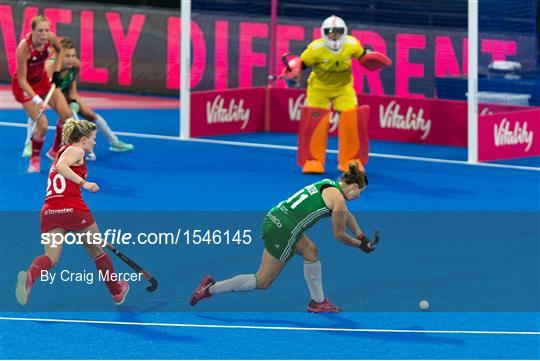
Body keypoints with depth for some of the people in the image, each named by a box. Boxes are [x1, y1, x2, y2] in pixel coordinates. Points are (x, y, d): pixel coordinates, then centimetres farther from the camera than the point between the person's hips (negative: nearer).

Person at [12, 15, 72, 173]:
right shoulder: (24, 47, -36)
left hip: (42, 79, 6)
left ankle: (56, 150, 23)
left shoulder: (51, 38, -21)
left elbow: (60, 50, 6)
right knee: (42, 125, -13)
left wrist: (56, 72, 0)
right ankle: (35, 159, 14)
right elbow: (21, 79, -29)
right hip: (25, 85, -6)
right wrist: (36, 99, -37)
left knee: (65, 114, -2)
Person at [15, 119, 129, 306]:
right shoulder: (76, 150, 0)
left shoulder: (63, 151, 26)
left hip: (49, 211, 6)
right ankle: (117, 292, 30)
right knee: (97, 251, 14)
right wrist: (84, 183, -22)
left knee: (51, 257, -7)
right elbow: (61, 166, -20)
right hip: (73, 209, -6)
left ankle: (30, 275, -40)